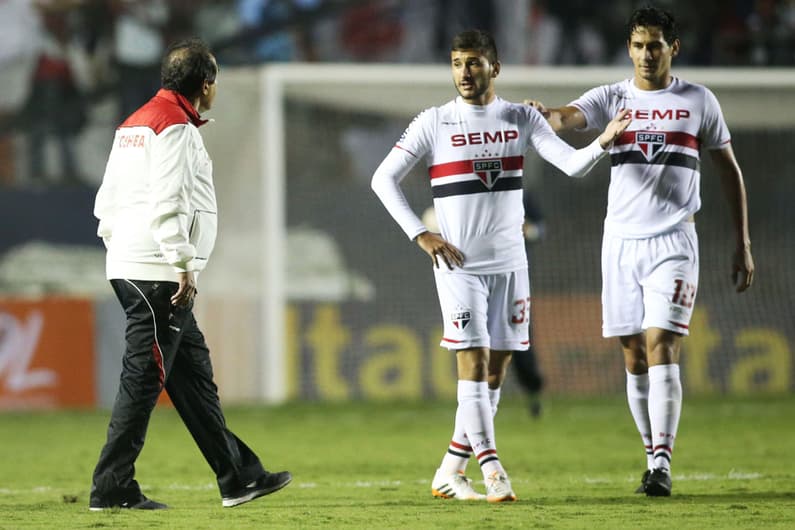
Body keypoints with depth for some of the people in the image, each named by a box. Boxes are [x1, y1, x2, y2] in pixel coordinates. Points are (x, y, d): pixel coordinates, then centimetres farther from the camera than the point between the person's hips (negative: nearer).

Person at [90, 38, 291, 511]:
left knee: (193, 372, 12)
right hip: (158, 272, -10)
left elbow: (107, 201, 20)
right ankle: (112, 488, -6)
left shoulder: (135, 123, 19)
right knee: (144, 379, -7)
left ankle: (238, 475, 16)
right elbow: (167, 203, -21)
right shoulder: (175, 126, -11)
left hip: (128, 267, 10)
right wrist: (185, 266, -20)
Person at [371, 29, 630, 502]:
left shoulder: (521, 119, 4)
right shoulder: (434, 124, -3)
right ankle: (494, 476, -14)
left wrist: (603, 143, -26)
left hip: (509, 263, 3)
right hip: (459, 264, -3)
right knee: (473, 365, -12)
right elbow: (384, 179, -1)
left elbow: (572, 164, -6)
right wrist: (420, 234, -9)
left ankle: (450, 473, 15)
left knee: (495, 374, 5)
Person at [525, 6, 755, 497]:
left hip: (674, 241, -2)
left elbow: (730, 172, 12)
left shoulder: (698, 101, 5)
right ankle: (654, 455, 15)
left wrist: (743, 246, 9)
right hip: (622, 240, 2)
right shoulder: (612, 98, 6)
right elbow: (568, 117, -15)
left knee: (661, 347, -15)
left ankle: (662, 464, -17)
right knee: (635, 358, 4)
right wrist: (543, 114, -41)